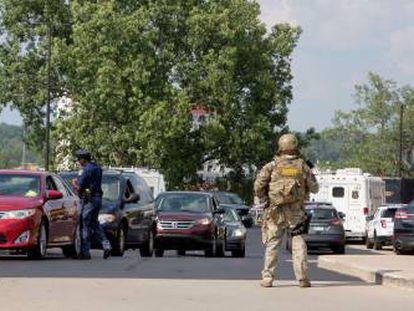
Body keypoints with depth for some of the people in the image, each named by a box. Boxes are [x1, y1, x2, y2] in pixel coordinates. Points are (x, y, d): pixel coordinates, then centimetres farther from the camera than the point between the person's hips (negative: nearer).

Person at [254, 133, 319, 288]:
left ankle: (267, 278, 4)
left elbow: (258, 185, -8)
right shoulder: (302, 166, 1)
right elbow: (314, 188, 7)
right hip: (296, 212, 1)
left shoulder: (273, 165, -3)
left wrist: (264, 200, 8)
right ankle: (302, 278, -1)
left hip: (276, 212, -1)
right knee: (299, 243, 6)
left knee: (272, 244, 6)